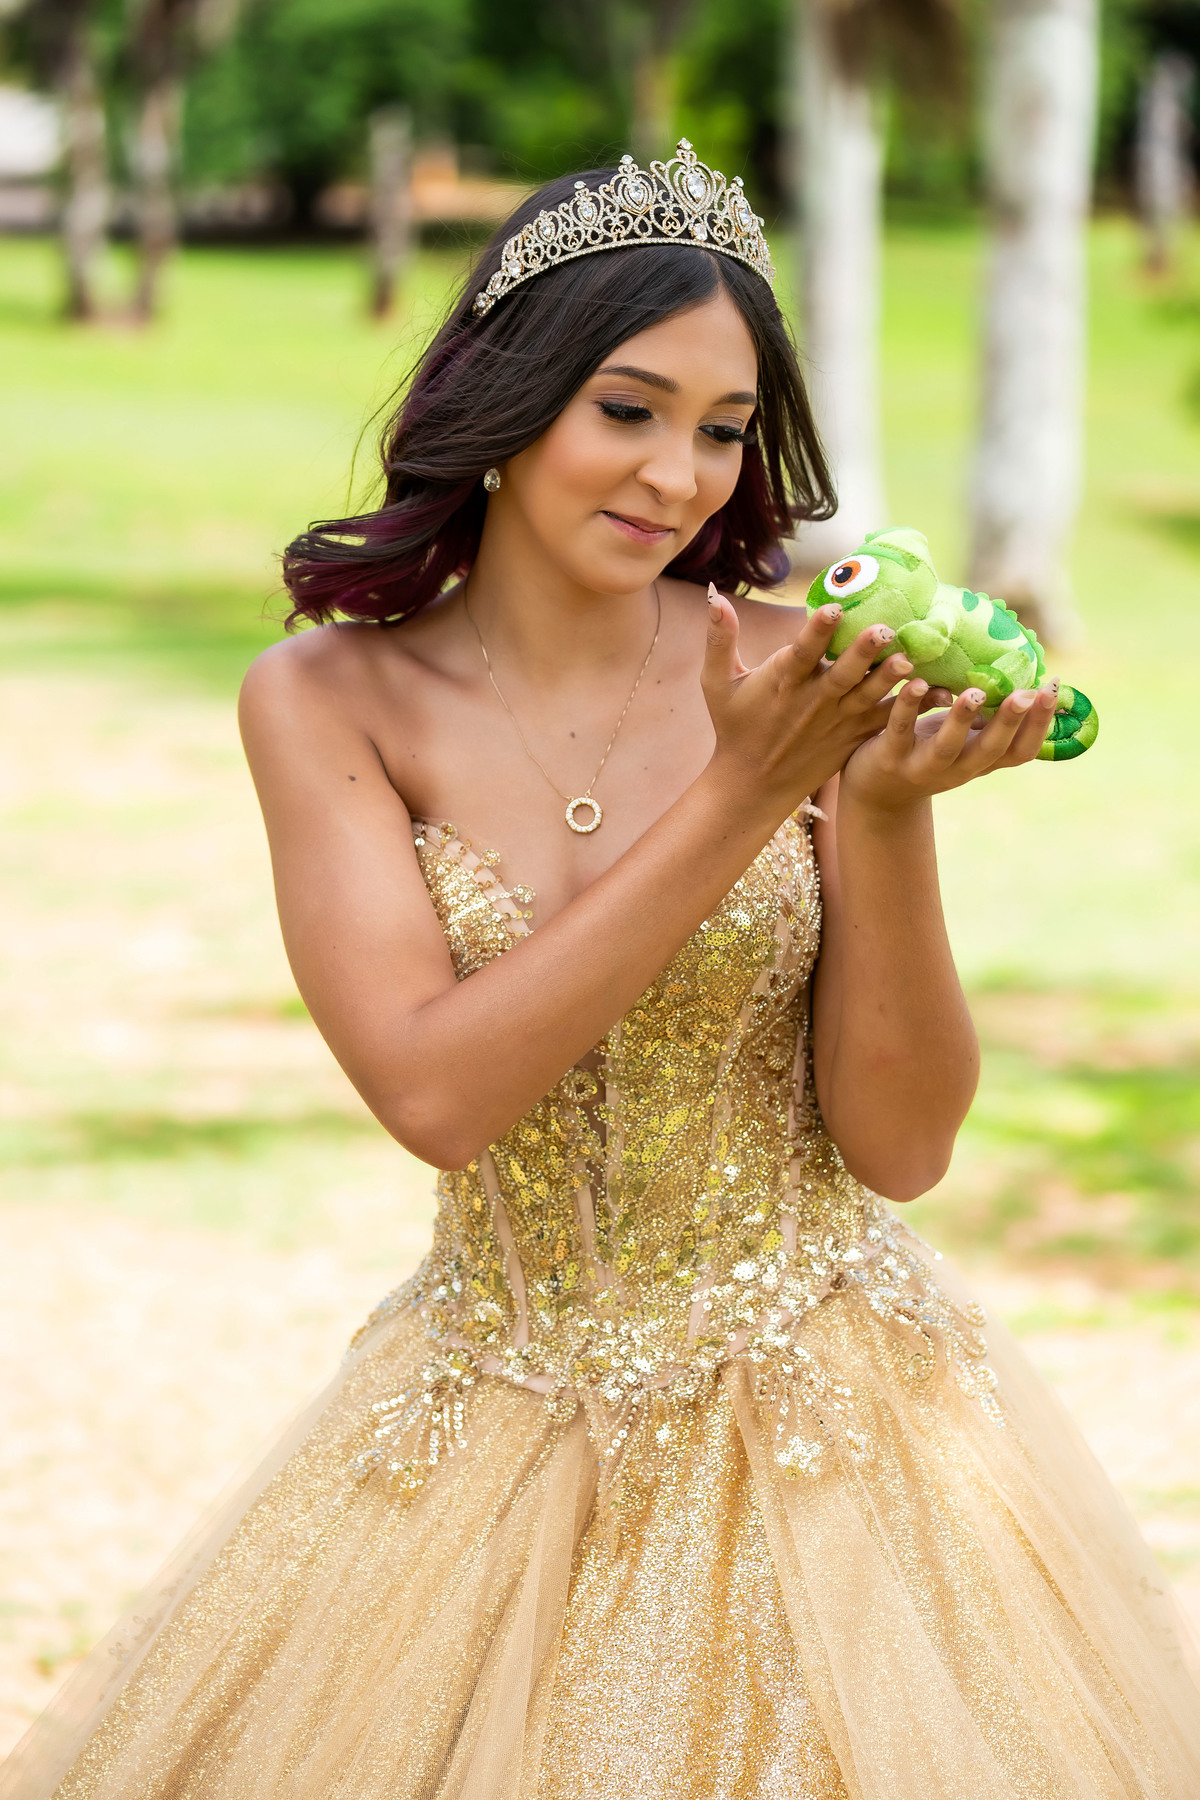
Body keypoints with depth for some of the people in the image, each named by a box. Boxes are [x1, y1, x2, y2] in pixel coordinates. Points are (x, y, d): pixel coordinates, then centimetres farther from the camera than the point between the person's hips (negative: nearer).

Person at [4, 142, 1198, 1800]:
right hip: (498, 1440, 0)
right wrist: (742, 797, -24)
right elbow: (439, 1092, -20)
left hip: (828, 1427, 0)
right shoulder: (331, 699, -7)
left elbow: (903, 1143, -7)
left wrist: (887, 813, -22)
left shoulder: (792, 674, -6)